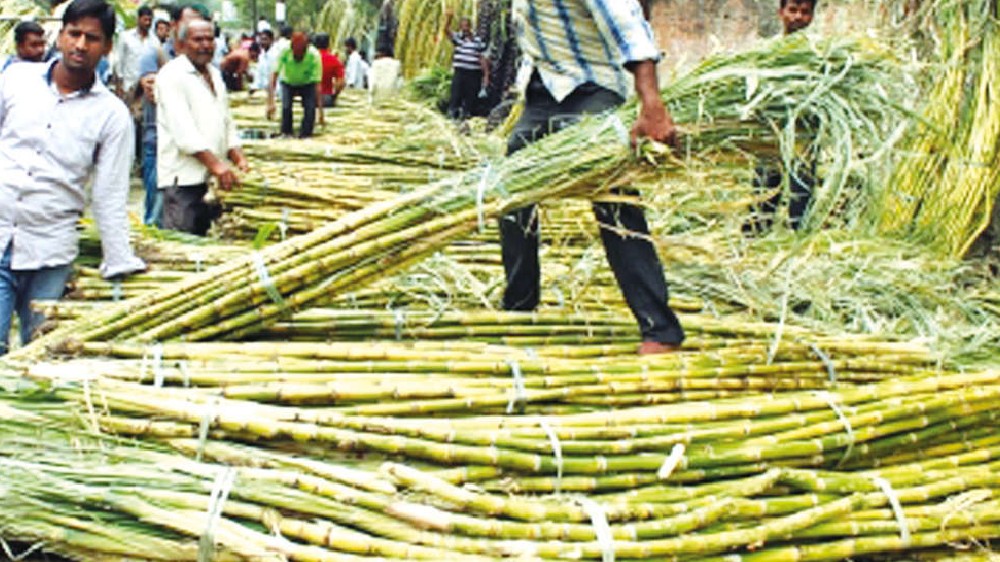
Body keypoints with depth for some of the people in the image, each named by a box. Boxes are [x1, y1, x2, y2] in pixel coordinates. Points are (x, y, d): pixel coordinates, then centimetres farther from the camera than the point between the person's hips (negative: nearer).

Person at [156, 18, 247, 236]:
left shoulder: (214, 74, 18)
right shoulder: (172, 75, -9)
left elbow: (226, 123, 20)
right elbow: (183, 129, -19)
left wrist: (238, 159, 4)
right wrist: (215, 164, -26)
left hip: (214, 177, 8)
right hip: (184, 177, -8)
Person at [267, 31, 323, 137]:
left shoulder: (314, 55, -32)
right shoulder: (284, 51, -32)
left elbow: (317, 83, -29)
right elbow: (274, 75, -31)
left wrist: (320, 109, -31)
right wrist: (270, 102, -38)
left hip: (307, 84, 0)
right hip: (288, 82, 0)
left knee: (310, 107, -22)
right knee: (286, 106, -23)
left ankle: (305, 135, -8)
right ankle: (286, 134, -7)